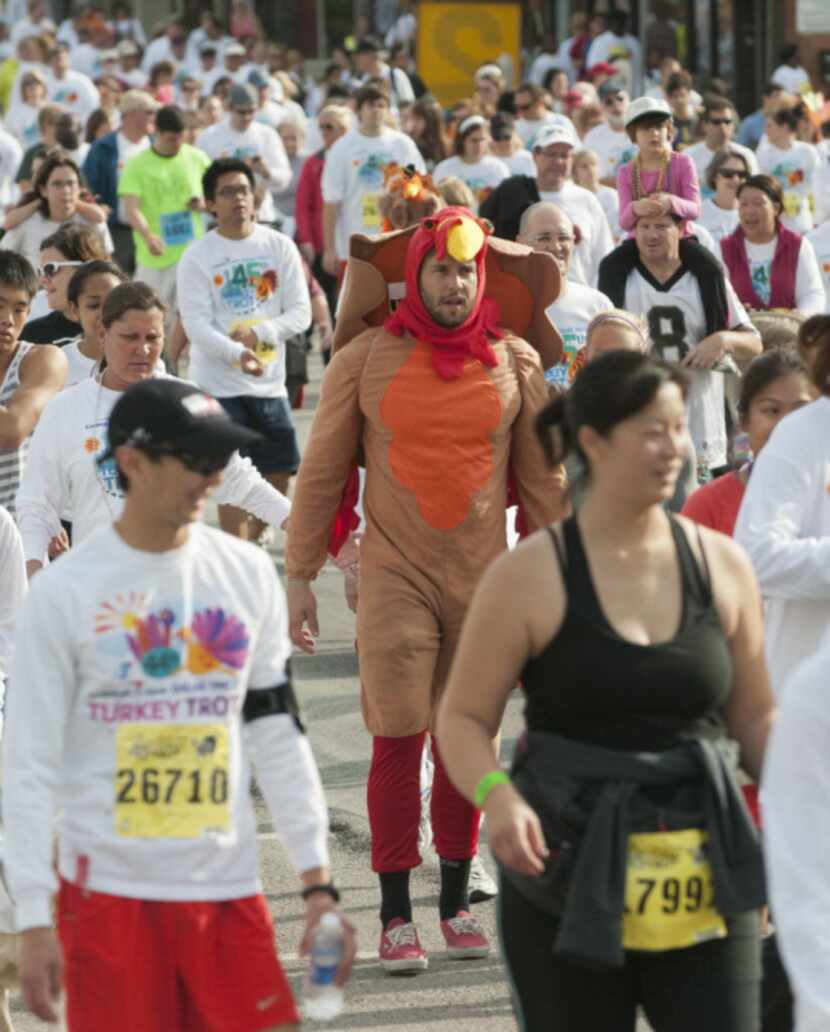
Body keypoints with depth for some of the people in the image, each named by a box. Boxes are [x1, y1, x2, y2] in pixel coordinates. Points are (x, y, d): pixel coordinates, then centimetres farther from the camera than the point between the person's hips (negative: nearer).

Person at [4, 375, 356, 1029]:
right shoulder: (64, 592, -5)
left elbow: (278, 734, 12)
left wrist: (318, 881, 7)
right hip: (109, 893, -3)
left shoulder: (249, 575, 6)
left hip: (228, 887, 3)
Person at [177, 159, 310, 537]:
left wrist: (259, 334, -17)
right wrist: (236, 354, -29)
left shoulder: (280, 247, 4)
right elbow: (195, 324, -12)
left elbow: (301, 313, 1)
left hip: (270, 383, 4)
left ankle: (257, 544, 28)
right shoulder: (197, 257, -4)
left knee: (279, 471, 7)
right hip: (219, 384, -4)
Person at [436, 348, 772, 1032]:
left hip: (704, 881, 3)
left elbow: (753, 718, 13)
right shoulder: (529, 577, -5)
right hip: (570, 878, -2)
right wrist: (499, 798, -22)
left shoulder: (722, 566, 5)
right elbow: (463, 720, -3)